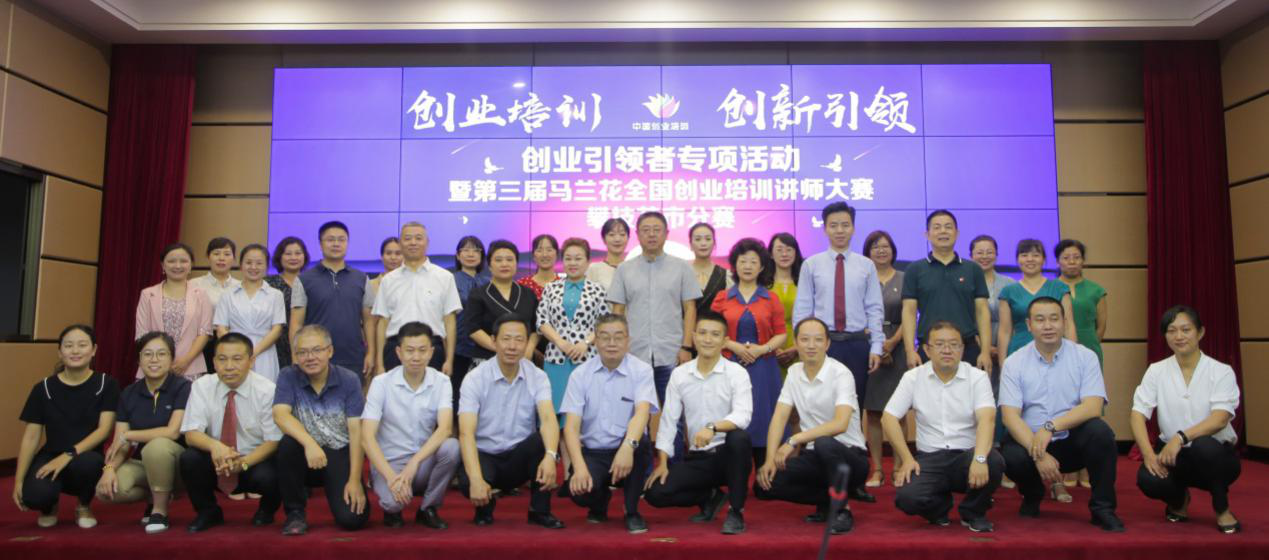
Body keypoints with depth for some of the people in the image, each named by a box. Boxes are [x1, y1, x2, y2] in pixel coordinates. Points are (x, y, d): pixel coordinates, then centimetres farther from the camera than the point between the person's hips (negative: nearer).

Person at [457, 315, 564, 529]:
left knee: (546, 439, -30)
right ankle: (485, 504, 4)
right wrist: (476, 479, -38)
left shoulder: (537, 377, -7)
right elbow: (466, 433, -22)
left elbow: (548, 419, -23)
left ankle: (540, 510, -9)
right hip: (485, 456, -2)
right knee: (468, 483, -35)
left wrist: (550, 456, -45)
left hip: (520, 457, 2)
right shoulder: (475, 379, -12)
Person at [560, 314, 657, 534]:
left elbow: (642, 412, -22)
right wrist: (579, 466, -26)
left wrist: (628, 446, -42)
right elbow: (571, 425, -9)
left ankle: (632, 511, -8)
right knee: (580, 491, -29)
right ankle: (601, 500, 13)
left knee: (638, 442, -34)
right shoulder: (580, 374, -2)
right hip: (592, 452, 1)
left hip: (628, 452, 0)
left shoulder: (641, 370, -5)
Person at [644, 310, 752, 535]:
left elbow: (743, 415, -22)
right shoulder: (679, 374, 3)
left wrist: (713, 427, -39)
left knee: (740, 437, -36)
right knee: (655, 493, -15)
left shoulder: (737, 373, -7)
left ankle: (736, 511, -15)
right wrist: (662, 463, -4)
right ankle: (710, 497, 14)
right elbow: (668, 420, 3)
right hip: (697, 457, 3)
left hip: (728, 454, -3)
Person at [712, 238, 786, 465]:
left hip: (763, 368, 0)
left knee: (762, 419, 1)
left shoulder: (771, 299, 6)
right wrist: (735, 346, -11)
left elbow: (781, 333, 4)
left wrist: (762, 349, -13)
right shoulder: (722, 298, 6)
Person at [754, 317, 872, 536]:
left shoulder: (840, 374, -16)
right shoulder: (794, 372, 2)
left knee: (824, 443, -39)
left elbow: (840, 424, -30)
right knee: (764, 484, -12)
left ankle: (842, 510, -14)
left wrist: (794, 441, -33)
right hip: (815, 457, 6)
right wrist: (770, 459, -14)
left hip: (849, 456, -6)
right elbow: (779, 418, -1)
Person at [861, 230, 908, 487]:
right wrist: (875, 345, -10)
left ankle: (898, 467, 11)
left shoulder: (904, 279, 7)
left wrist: (893, 342, -12)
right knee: (872, 411, 1)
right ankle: (877, 469, 8)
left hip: (898, 347, 0)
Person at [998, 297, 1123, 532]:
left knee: (1099, 431, -30)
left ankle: (1102, 508, -9)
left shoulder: (1085, 357, -2)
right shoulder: (1014, 363, -2)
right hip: (1030, 441, 0)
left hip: (1073, 442, 0)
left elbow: (1093, 407, -14)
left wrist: (1051, 426, -27)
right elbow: (1010, 416, -10)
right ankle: (1032, 494, 8)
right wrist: (1038, 453, -24)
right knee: (1011, 456, -31)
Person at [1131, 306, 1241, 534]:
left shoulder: (1221, 371, -6)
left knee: (1204, 446, -38)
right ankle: (1179, 498, 10)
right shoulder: (1156, 371, 0)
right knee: (1147, 479, -30)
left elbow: (1220, 419, -21)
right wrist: (1148, 453, -25)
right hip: (1172, 452, 2)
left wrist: (1181, 438, -37)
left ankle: (1222, 510, -8)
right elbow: (1138, 414, -9)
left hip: (1216, 455, -2)